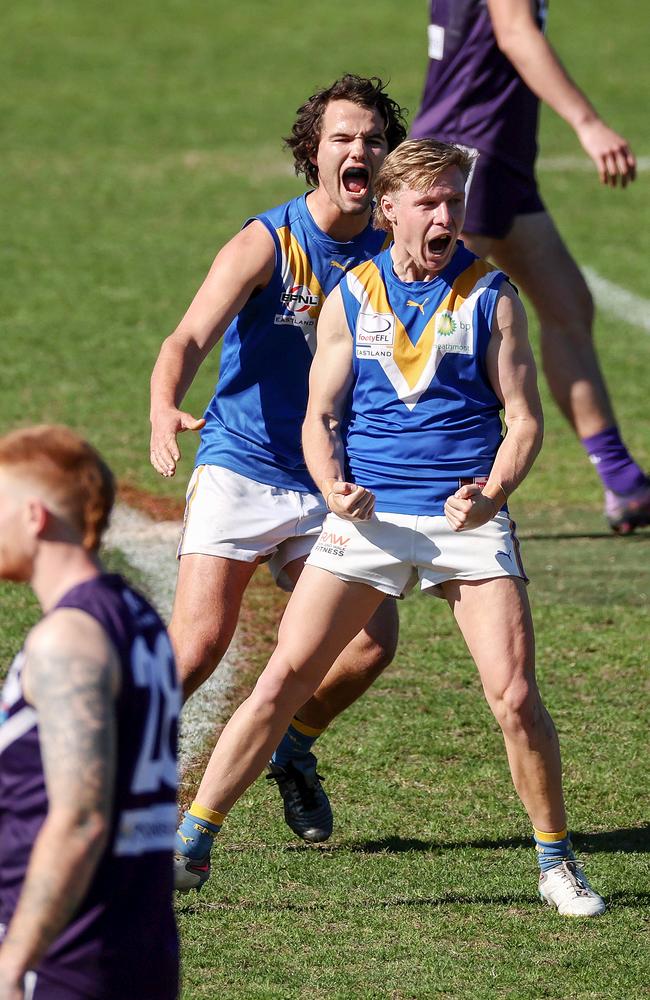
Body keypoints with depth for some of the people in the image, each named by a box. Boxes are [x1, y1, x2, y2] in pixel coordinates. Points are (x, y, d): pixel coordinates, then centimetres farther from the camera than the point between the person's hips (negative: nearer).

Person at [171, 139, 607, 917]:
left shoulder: (489, 295, 4)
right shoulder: (351, 294, 8)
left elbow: (524, 419, 3)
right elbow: (320, 416, 11)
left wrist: (490, 495, -15)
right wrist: (335, 489, -10)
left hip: (468, 520, -1)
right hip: (368, 516, 1)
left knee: (514, 695, -11)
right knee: (284, 676, -7)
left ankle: (556, 863, 8)